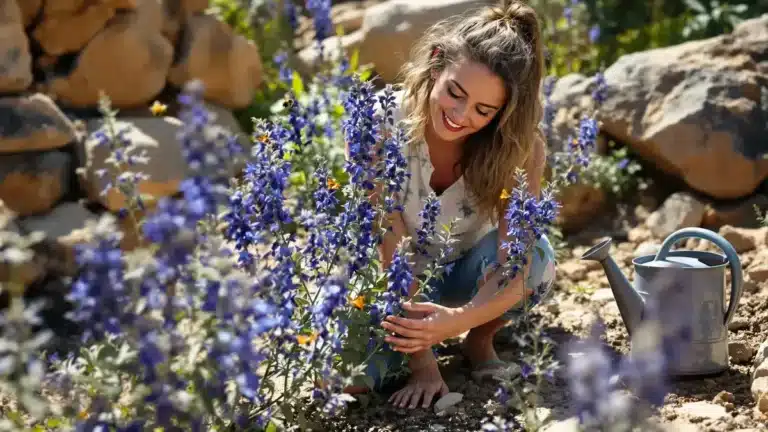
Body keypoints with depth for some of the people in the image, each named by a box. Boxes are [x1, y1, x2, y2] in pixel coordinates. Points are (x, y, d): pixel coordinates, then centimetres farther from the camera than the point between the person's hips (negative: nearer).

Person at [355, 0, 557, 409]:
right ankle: (418, 344, 8)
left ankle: (481, 341, -2)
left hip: (470, 268, 1)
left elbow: (517, 266, -34)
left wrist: (458, 320, -53)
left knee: (536, 254, -34)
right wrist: (422, 364, -31)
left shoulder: (520, 146, -26)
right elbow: (391, 252, -29)